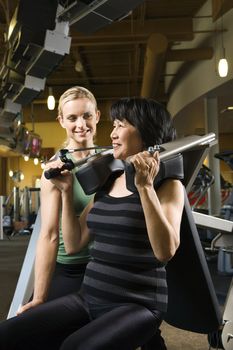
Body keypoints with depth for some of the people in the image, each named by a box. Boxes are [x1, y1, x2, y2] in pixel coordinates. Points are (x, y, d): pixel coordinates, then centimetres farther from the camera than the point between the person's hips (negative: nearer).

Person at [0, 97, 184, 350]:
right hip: (88, 298, 5)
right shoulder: (106, 183, 12)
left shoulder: (167, 185, -4)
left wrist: (145, 187, -25)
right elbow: (73, 244, 11)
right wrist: (67, 193, 4)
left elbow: (166, 251, -20)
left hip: (138, 304, -5)